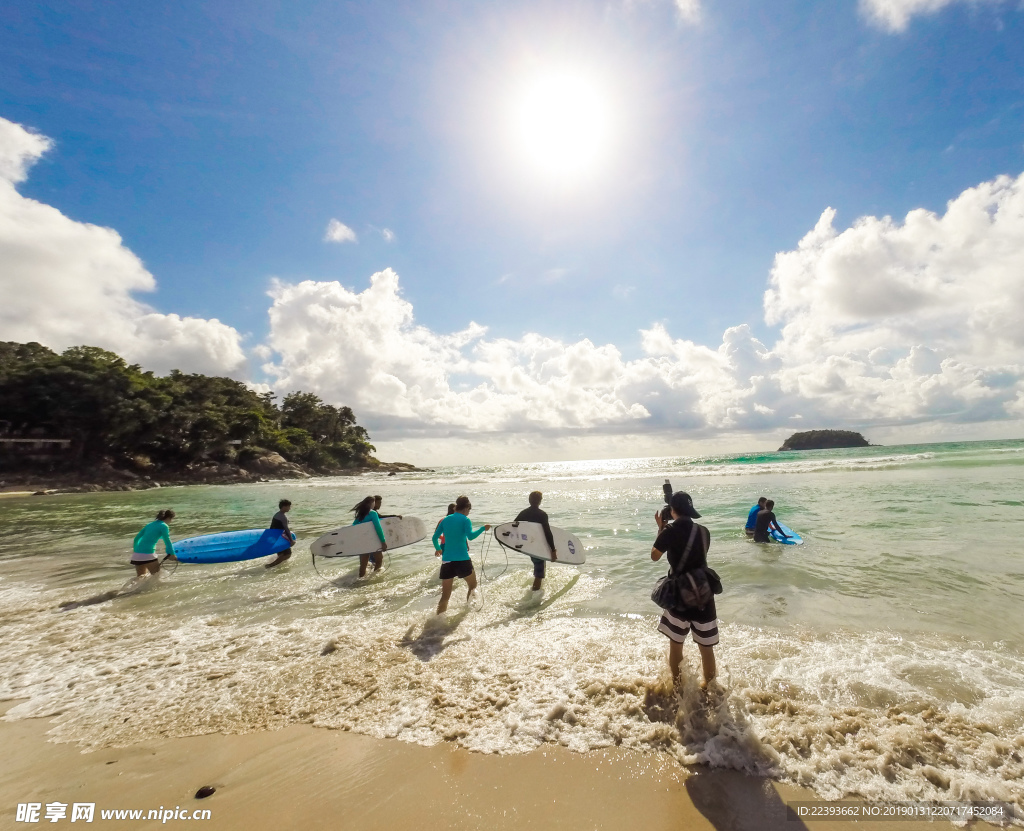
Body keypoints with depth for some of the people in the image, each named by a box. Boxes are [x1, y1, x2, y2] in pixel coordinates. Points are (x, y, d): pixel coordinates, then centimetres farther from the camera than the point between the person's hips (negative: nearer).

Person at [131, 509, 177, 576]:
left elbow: (136, 538, 20)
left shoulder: (150, 524, 17)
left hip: (136, 554, 8)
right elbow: (167, 541, -5)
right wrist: (172, 554, 2)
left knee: (140, 578, 20)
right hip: (147, 555, -8)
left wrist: (135, 550, 32)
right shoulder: (164, 526, -5)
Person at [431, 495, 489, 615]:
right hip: (462, 560, -4)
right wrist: (483, 528, -6)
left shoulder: (445, 520, 12)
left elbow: (435, 538, 14)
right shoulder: (465, 520, -3)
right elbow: (470, 536, -19)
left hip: (446, 561, 4)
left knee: (445, 596, 9)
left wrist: (438, 549, 32)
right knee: (472, 585, 21)